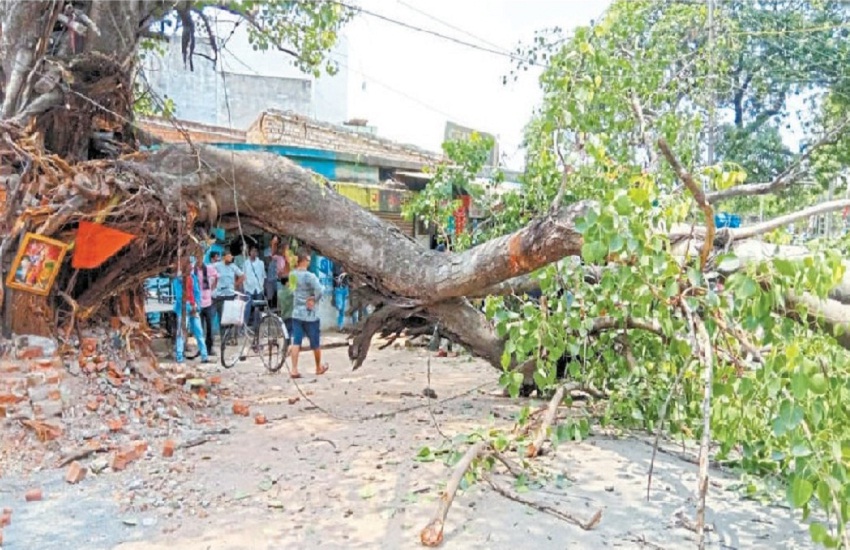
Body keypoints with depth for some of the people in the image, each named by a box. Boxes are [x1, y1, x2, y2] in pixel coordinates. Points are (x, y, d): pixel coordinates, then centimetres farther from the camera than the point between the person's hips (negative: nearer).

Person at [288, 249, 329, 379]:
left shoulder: (292, 274, 1)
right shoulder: (310, 276, -19)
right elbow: (319, 291, -29)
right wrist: (313, 300, -12)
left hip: (296, 313, 5)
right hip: (310, 315, -5)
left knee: (296, 342, 4)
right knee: (315, 343, 12)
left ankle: (294, 370, -4)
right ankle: (319, 368, 28)